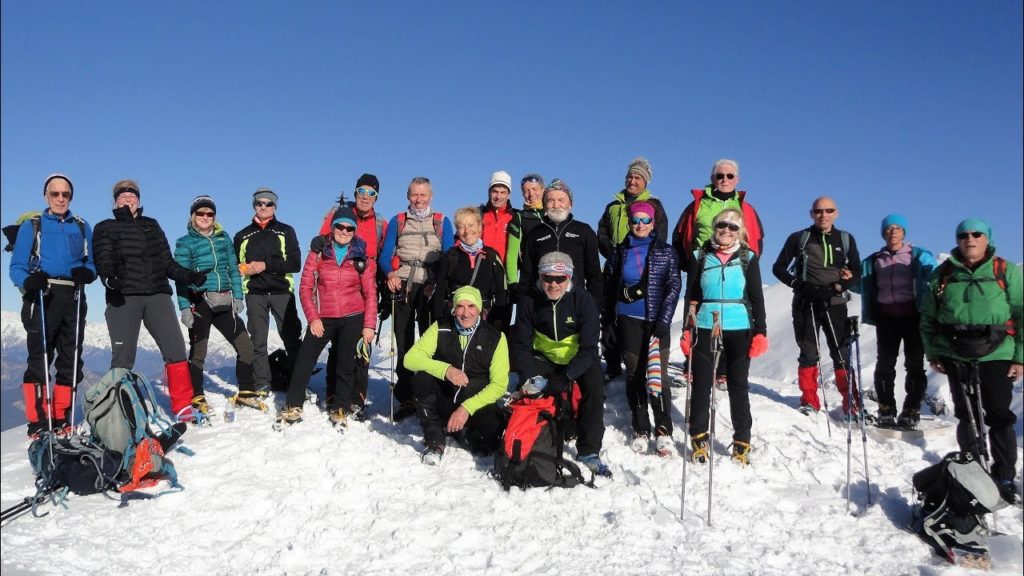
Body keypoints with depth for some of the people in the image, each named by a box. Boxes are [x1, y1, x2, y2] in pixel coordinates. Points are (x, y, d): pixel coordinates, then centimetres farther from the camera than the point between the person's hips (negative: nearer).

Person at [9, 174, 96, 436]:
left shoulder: (82, 227, 16)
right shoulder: (31, 226, 7)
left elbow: (91, 263, 16)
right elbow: (17, 267, 1)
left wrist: (87, 273, -8)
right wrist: (28, 281, -21)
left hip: (73, 299, 4)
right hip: (42, 297, -3)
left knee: (71, 361, 5)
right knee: (39, 360, -7)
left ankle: (61, 418, 14)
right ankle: (38, 420, -3)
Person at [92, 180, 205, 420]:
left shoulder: (152, 226, 22)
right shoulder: (105, 229, 13)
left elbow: (167, 262, 19)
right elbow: (103, 261, 0)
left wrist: (190, 276, 4)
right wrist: (110, 279, -22)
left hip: (157, 294, 2)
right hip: (123, 298, -2)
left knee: (176, 349, -7)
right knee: (123, 357, -5)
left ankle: (183, 405, -1)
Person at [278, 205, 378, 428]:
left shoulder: (362, 258, 2)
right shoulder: (318, 253, 2)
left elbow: (370, 293, 2)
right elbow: (305, 288, 1)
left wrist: (369, 325, -5)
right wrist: (313, 318, -8)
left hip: (352, 318, 0)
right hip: (322, 318, 0)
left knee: (346, 364, 5)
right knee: (304, 360, -4)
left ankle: (340, 409, 17)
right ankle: (293, 407, 7)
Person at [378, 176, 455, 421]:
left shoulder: (442, 222, 12)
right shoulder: (397, 221, 15)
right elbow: (385, 256, 9)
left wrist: (438, 284, -12)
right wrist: (390, 273, -12)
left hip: (431, 288, -1)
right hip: (403, 285, 1)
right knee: (403, 341, -1)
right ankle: (406, 399, 4)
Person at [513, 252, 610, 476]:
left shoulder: (583, 301, -21)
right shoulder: (528, 301, -15)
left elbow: (589, 348, -22)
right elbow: (521, 345, -10)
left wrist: (565, 377, -34)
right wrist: (530, 377, -26)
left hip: (579, 359, -2)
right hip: (544, 358, 2)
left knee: (594, 389, -25)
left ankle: (589, 452, -14)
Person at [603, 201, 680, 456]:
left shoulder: (665, 252, 4)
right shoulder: (620, 252, 9)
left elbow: (673, 287, -3)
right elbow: (608, 286, 14)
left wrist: (664, 319, -12)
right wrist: (607, 320, 10)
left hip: (656, 321, -2)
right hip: (628, 320, 2)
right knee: (635, 374, 4)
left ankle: (663, 430, 1)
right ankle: (641, 430, 13)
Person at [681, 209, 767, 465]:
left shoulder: (748, 257, 4)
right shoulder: (700, 256, 4)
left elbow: (756, 297, 4)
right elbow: (691, 296, 6)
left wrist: (761, 332, -2)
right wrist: (687, 330, 2)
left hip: (739, 329, 0)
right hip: (705, 328, 0)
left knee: (738, 385, 7)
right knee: (702, 384, 3)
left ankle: (742, 443, 15)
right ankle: (699, 440, 14)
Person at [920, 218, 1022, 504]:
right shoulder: (943, 274, 7)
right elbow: (928, 317, 12)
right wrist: (932, 353, 7)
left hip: (996, 355, -2)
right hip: (956, 357, 2)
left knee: (999, 416, 4)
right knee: (967, 416, 11)